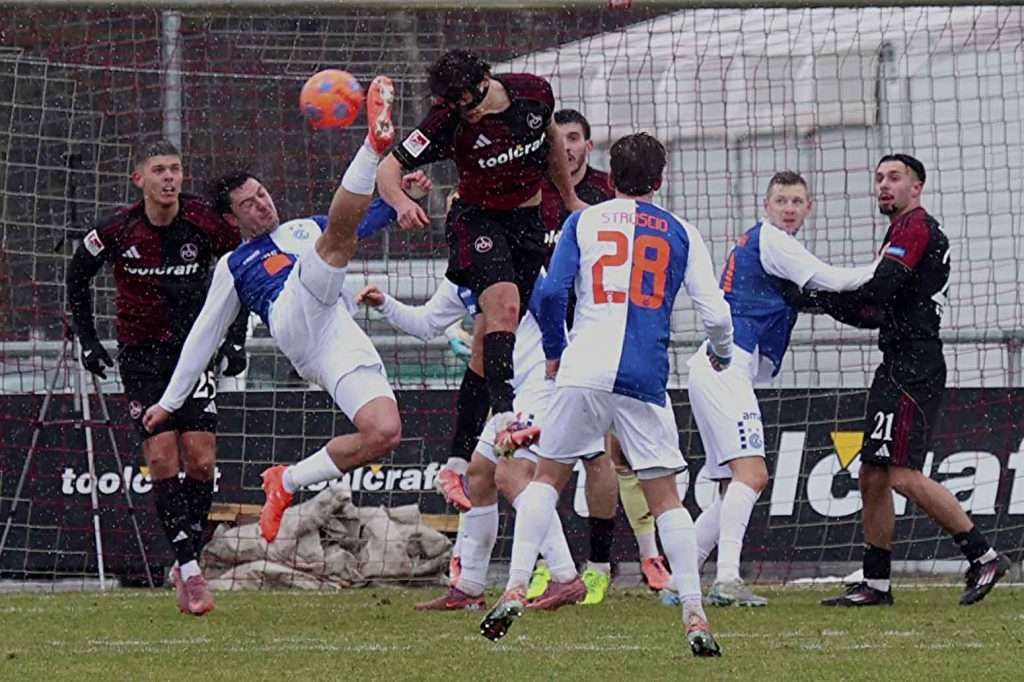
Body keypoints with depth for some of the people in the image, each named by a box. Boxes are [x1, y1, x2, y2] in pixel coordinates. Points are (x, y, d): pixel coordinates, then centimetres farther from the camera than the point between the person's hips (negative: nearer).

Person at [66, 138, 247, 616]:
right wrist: (88, 341, 7)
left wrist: (236, 340, 3)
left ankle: (187, 560, 5)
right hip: (141, 356, 0)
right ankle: (189, 569, -12)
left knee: (201, 460, -10)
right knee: (161, 456, -13)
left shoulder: (205, 223, -10)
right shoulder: (117, 231, -10)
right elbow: (78, 276, 9)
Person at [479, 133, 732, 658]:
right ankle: (695, 618, -3)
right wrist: (722, 353, 28)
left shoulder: (583, 222, 9)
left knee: (547, 476, 15)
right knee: (665, 497, 5)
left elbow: (550, 293, -2)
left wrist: (554, 353, 15)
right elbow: (715, 313, 6)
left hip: (584, 372, 0)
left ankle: (515, 588, 3)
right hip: (645, 379, 0)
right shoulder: (681, 234, 11)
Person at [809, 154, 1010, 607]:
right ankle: (875, 584, 13)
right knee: (872, 477, 9)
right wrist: (827, 299, 11)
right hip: (898, 365, 11)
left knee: (903, 476, -16)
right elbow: (878, 314, 24)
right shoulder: (906, 231, 24)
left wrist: (817, 294, -7)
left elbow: (877, 291, -19)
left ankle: (983, 557, -12)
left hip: (914, 364, -11)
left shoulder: (914, 227, -8)